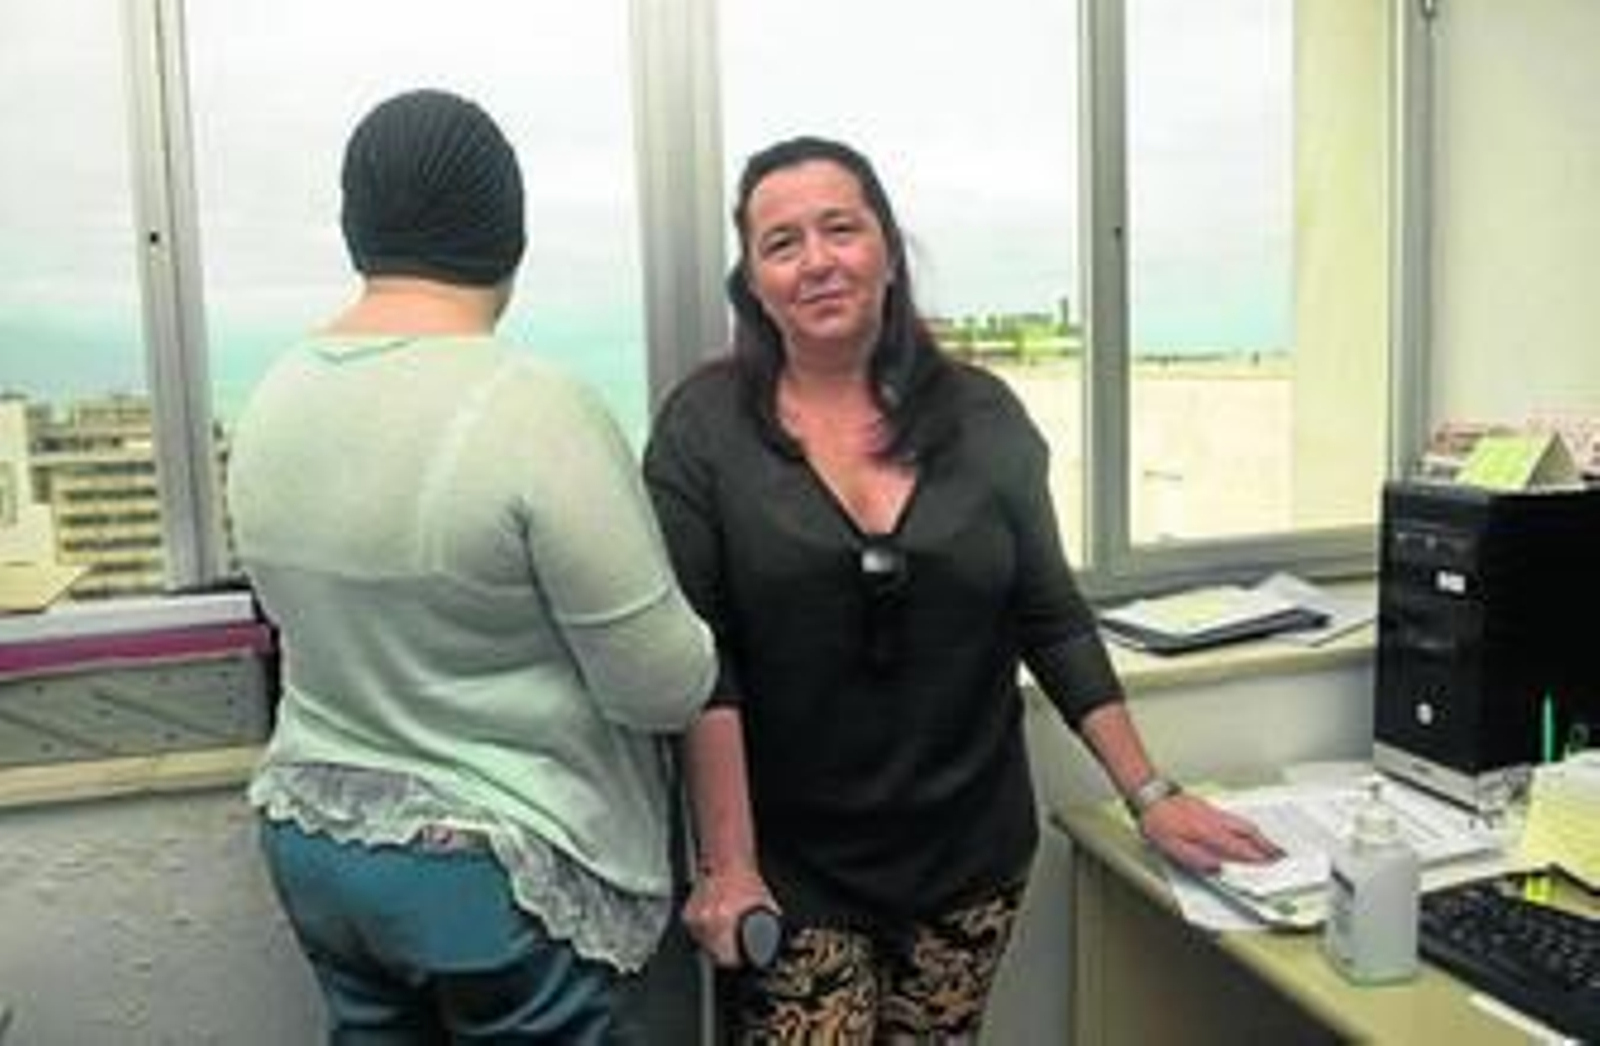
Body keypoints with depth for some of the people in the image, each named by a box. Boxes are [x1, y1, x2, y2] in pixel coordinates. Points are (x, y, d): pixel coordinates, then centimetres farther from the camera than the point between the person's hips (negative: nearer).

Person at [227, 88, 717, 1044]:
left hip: (308, 839, 6)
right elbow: (668, 686, -18)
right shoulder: (536, 409, -23)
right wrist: (704, 649, 3)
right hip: (504, 868, -6)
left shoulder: (273, 401, -2)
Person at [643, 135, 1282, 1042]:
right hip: (793, 865, -2)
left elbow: (1054, 619, 4)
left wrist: (1150, 793, 1)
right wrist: (726, 865, -13)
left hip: (972, 849, 3)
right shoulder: (705, 427, -7)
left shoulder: (983, 414, -1)